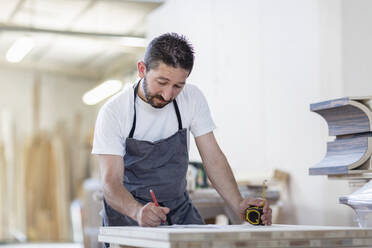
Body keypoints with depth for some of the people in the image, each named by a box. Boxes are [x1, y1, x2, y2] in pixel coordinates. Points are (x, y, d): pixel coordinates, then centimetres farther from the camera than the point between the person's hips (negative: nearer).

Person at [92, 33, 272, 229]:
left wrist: (239, 205, -17)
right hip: (128, 215, -3)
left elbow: (213, 159, -2)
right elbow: (111, 182, -20)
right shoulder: (113, 111, -15)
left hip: (179, 211, 4)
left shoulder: (192, 99, -4)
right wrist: (138, 212, -40)